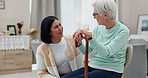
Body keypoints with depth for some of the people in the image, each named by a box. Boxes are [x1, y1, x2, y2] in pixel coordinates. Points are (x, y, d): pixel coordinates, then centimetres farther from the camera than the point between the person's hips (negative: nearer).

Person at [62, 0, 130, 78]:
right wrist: (79, 44, -11)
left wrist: (91, 37, -30)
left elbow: (106, 53, -22)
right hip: (92, 66, 6)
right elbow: (86, 51, 10)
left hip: (110, 71, -6)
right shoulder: (98, 29, 8)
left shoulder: (123, 31, -11)